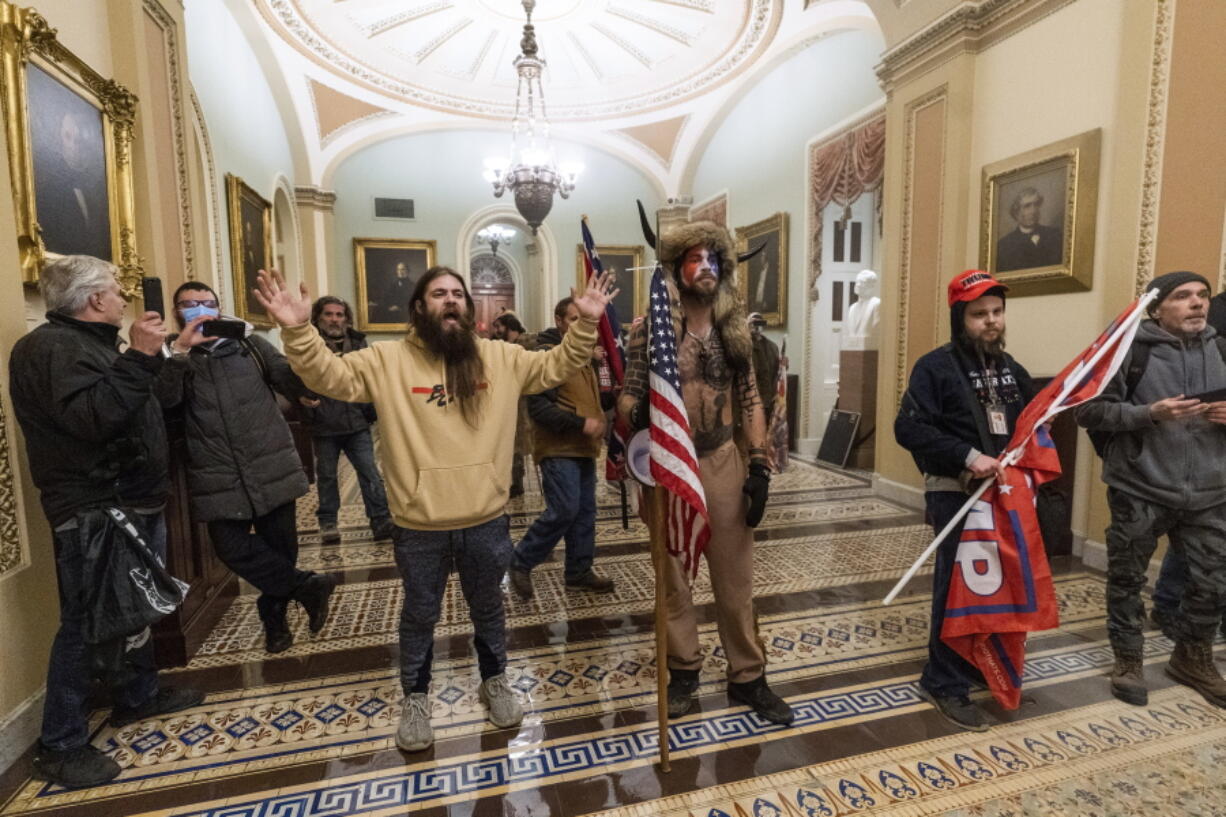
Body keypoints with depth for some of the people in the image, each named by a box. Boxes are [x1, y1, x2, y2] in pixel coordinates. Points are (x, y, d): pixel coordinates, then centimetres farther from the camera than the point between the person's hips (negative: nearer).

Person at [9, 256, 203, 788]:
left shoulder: (92, 342, 18)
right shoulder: (53, 346, -15)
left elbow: (143, 406, 23)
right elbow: (90, 417, -32)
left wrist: (169, 355, 23)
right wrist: (139, 358, -33)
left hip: (135, 503, 10)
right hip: (94, 514, -10)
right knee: (87, 623, -2)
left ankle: (138, 696, 36)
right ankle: (60, 745, 12)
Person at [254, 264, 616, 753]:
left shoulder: (502, 358, 1)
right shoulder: (388, 360, -4)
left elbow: (556, 367, 4)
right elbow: (329, 375, -9)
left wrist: (585, 324, -8)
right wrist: (298, 330, -26)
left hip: (487, 520, 2)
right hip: (419, 525, -1)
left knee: (488, 608, 22)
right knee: (419, 615, 19)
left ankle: (495, 682, 46)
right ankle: (415, 699, 42)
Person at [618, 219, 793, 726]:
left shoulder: (735, 331, 6)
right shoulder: (649, 329, -4)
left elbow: (750, 400, 6)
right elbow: (629, 394, -4)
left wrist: (759, 466, 0)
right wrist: (634, 414, -29)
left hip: (723, 463, 2)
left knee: (735, 575, 10)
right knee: (672, 575, 12)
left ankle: (747, 677, 29)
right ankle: (682, 671, 32)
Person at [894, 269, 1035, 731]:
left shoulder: (1010, 367, 13)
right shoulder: (936, 366, -11)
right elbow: (909, 428, -19)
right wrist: (968, 456, -24)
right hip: (956, 493, -7)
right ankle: (946, 685, 14)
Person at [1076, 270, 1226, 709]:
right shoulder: (1130, 349, -7)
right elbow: (1089, 410, -11)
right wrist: (1148, 414, -23)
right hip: (1140, 491, -4)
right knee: (1127, 580, 9)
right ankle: (1128, 661, 28)